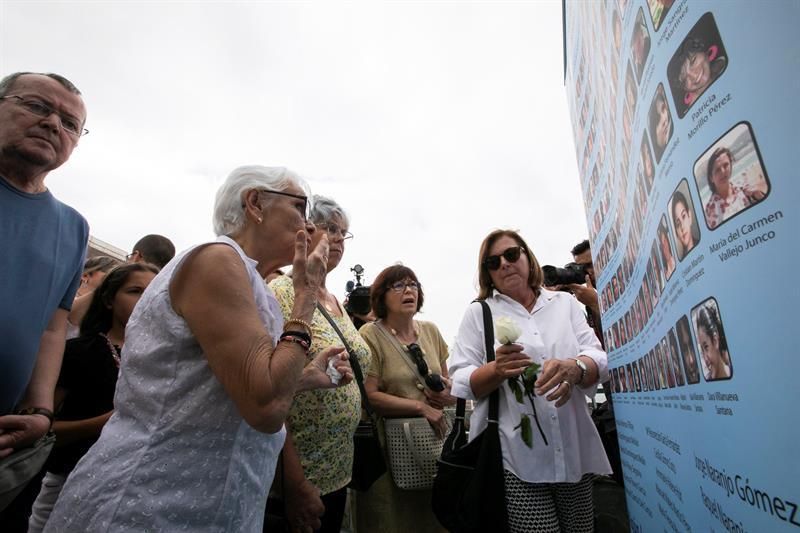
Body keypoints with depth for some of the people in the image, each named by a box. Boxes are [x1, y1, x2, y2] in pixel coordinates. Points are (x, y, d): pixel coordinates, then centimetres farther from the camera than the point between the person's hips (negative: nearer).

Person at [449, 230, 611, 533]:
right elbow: (461, 383, -4)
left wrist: (575, 368, -23)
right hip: (515, 456, -3)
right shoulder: (478, 313, 3)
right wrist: (496, 370, -25)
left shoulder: (565, 303, 9)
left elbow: (599, 360, 0)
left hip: (575, 450, 3)